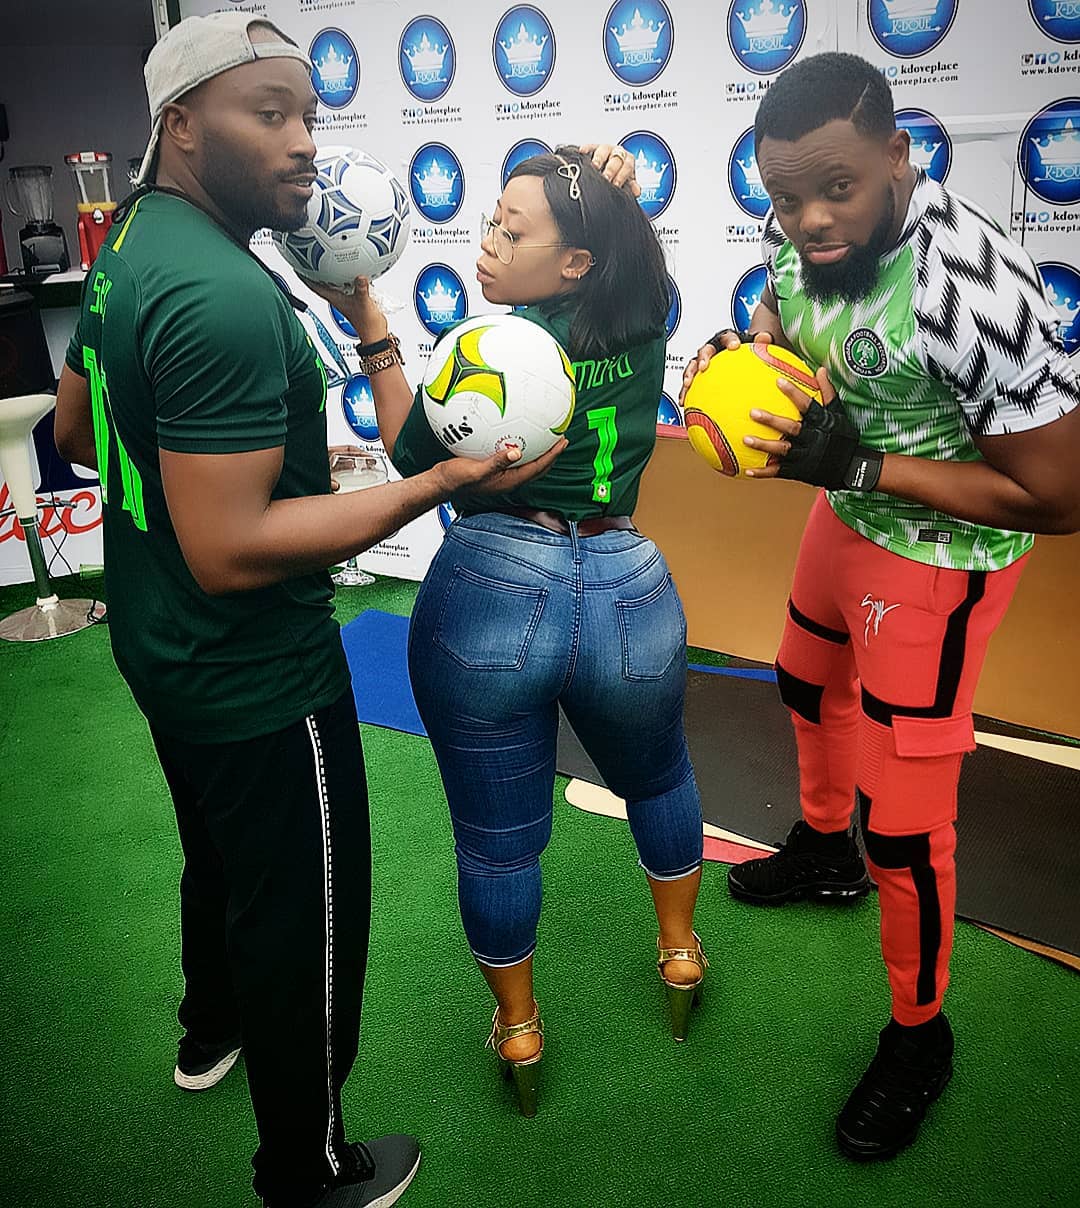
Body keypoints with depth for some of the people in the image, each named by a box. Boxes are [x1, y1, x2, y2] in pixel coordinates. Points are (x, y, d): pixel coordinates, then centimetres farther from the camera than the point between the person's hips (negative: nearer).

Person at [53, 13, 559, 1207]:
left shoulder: (128, 252, 2)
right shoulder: (227, 297, -29)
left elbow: (76, 429, 15)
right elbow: (231, 552, -32)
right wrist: (438, 484, -28)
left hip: (160, 647, 10)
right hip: (256, 677, -10)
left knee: (218, 852, 31)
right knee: (304, 916, 9)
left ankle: (212, 1028, 57)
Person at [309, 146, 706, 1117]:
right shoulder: (645, 322, 2)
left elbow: (412, 452, 2)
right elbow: (637, 267, 26)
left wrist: (367, 323, 1)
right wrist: (619, 202, 8)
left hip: (489, 597, -4)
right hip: (629, 597, 4)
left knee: (496, 838, 17)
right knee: (657, 779, 33)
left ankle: (518, 1029, 38)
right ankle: (680, 953, 50)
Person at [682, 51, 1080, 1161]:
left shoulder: (975, 290, -35)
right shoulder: (798, 234, -12)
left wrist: (858, 465, -31)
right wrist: (735, 352, -11)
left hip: (938, 548, -8)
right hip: (850, 512, 8)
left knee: (902, 818, -1)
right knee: (810, 681, 29)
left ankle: (919, 1035, 26)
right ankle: (823, 849, 60)